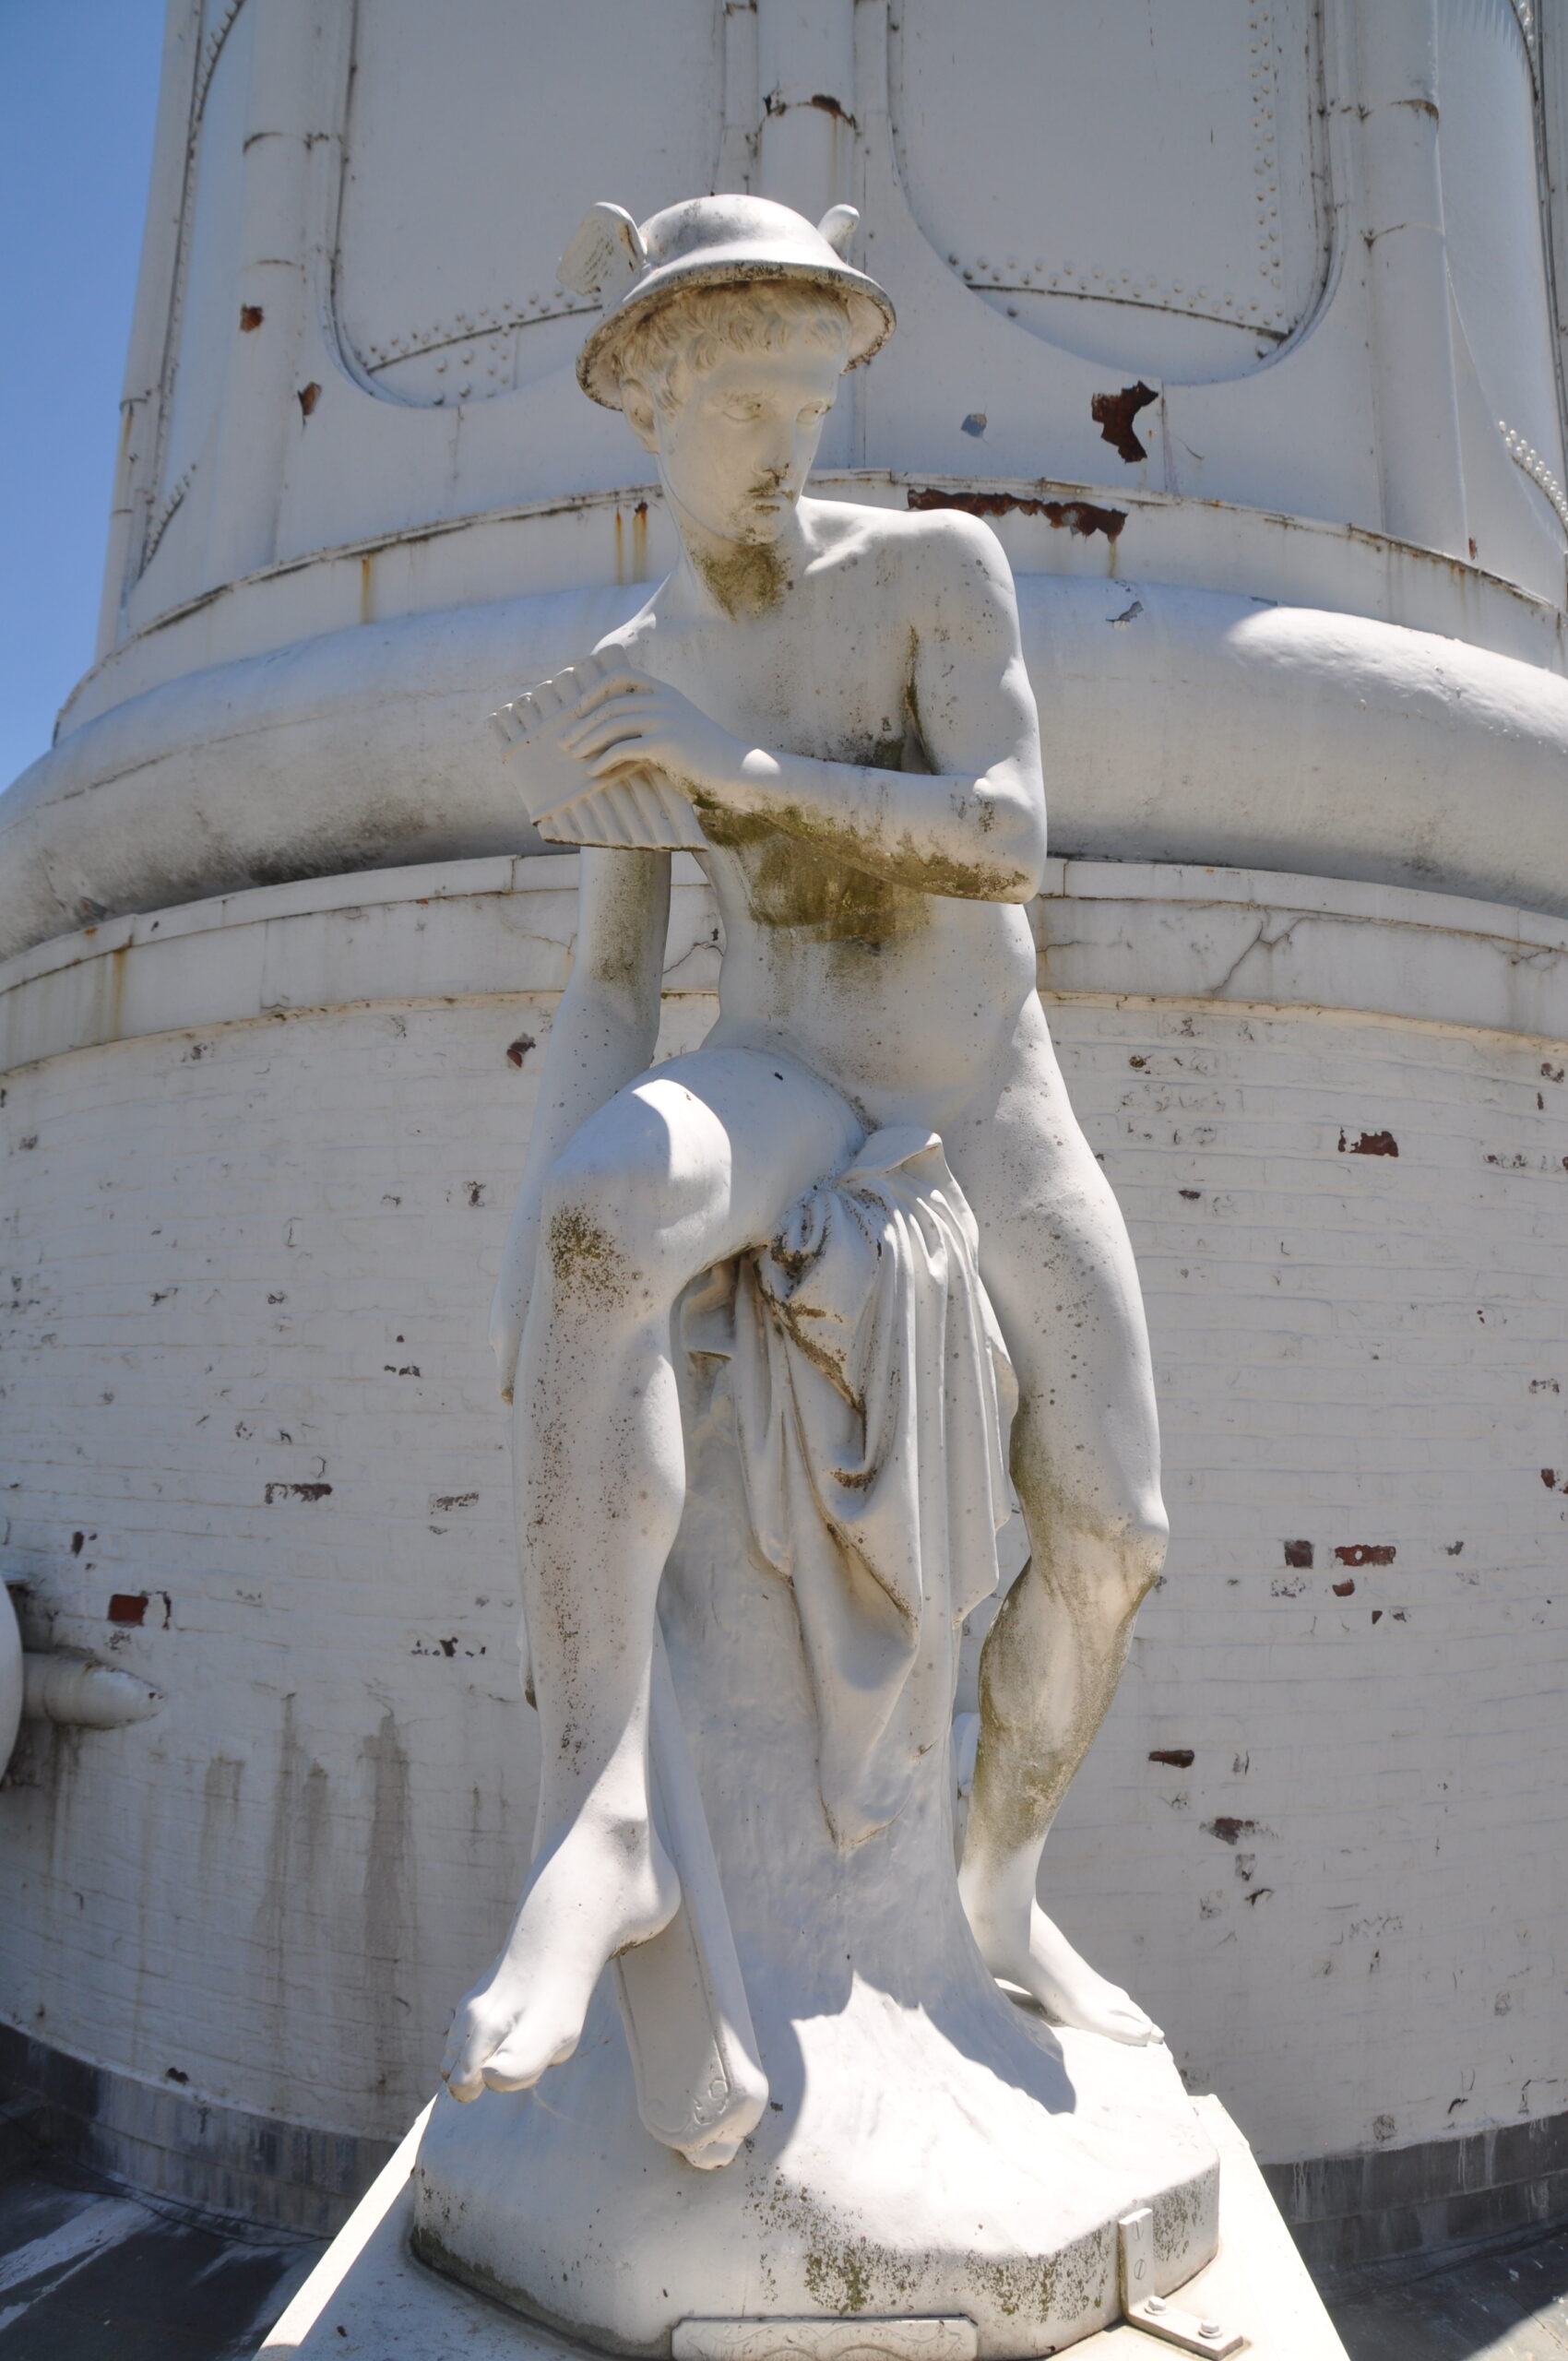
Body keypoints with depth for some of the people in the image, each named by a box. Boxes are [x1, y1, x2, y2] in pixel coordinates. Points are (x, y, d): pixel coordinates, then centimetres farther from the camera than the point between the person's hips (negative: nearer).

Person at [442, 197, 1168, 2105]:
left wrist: (742, 765, -22)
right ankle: (600, 1814, -36)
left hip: (991, 1103, 1)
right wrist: (537, 1238, -10)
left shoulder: (943, 561, -1)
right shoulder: (632, 680, 5)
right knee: (601, 1221, -39)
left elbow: (1013, 840, -14)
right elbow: (610, 982, 2)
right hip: (782, 1085, -1)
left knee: (1108, 1531, -5)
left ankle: (998, 1890, 22)